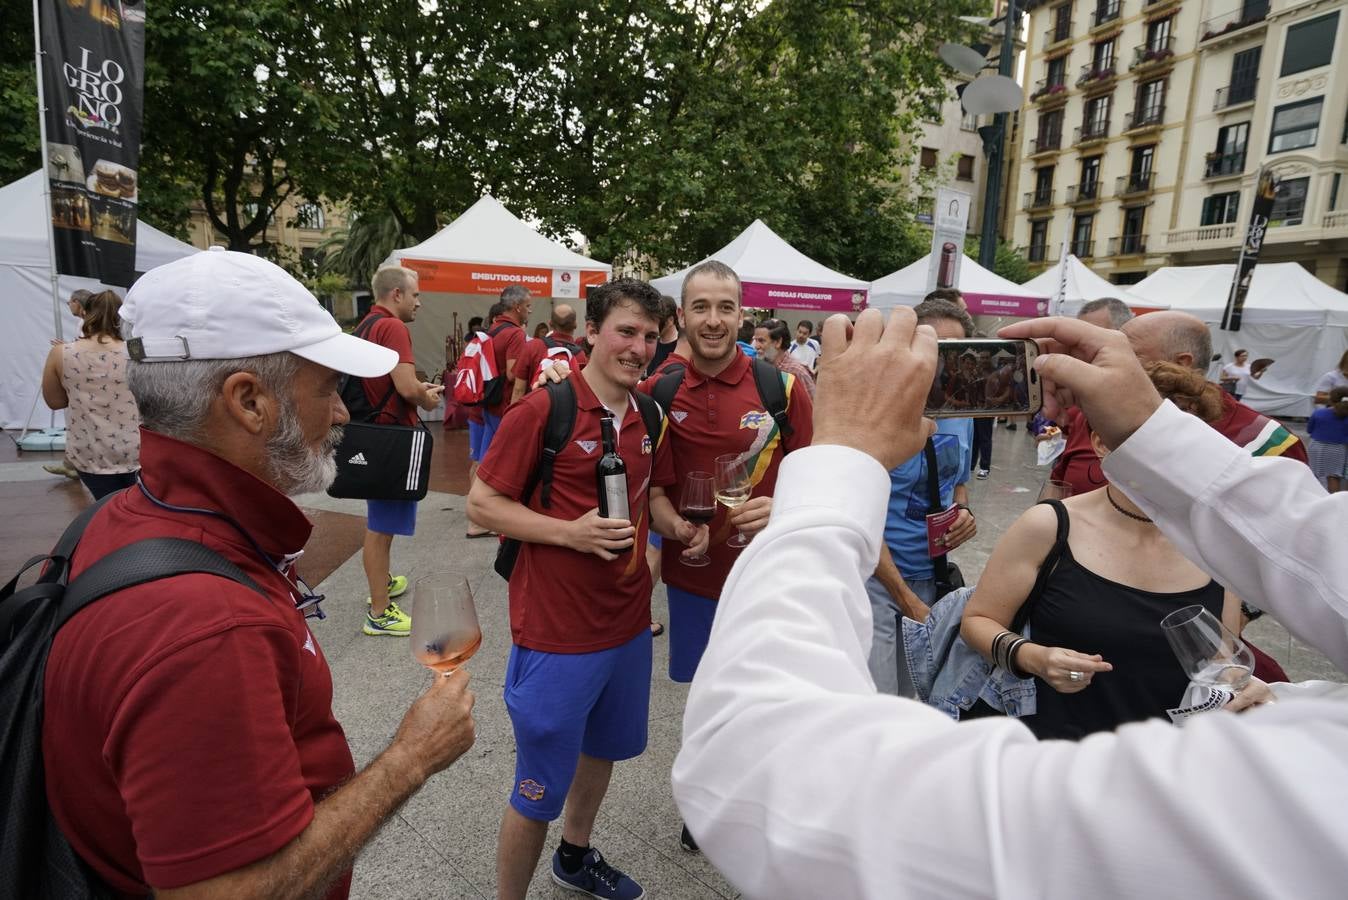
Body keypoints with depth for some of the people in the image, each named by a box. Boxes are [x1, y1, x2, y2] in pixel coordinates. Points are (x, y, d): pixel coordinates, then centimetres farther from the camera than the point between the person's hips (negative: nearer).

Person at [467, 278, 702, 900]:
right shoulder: (545, 408, -17)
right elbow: (482, 503, -14)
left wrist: (676, 525, -5)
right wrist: (571, 532, -25)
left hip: (629, 624, 7)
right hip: (557, 633, -7)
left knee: (601, 752, 28)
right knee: (539, 790, 9)